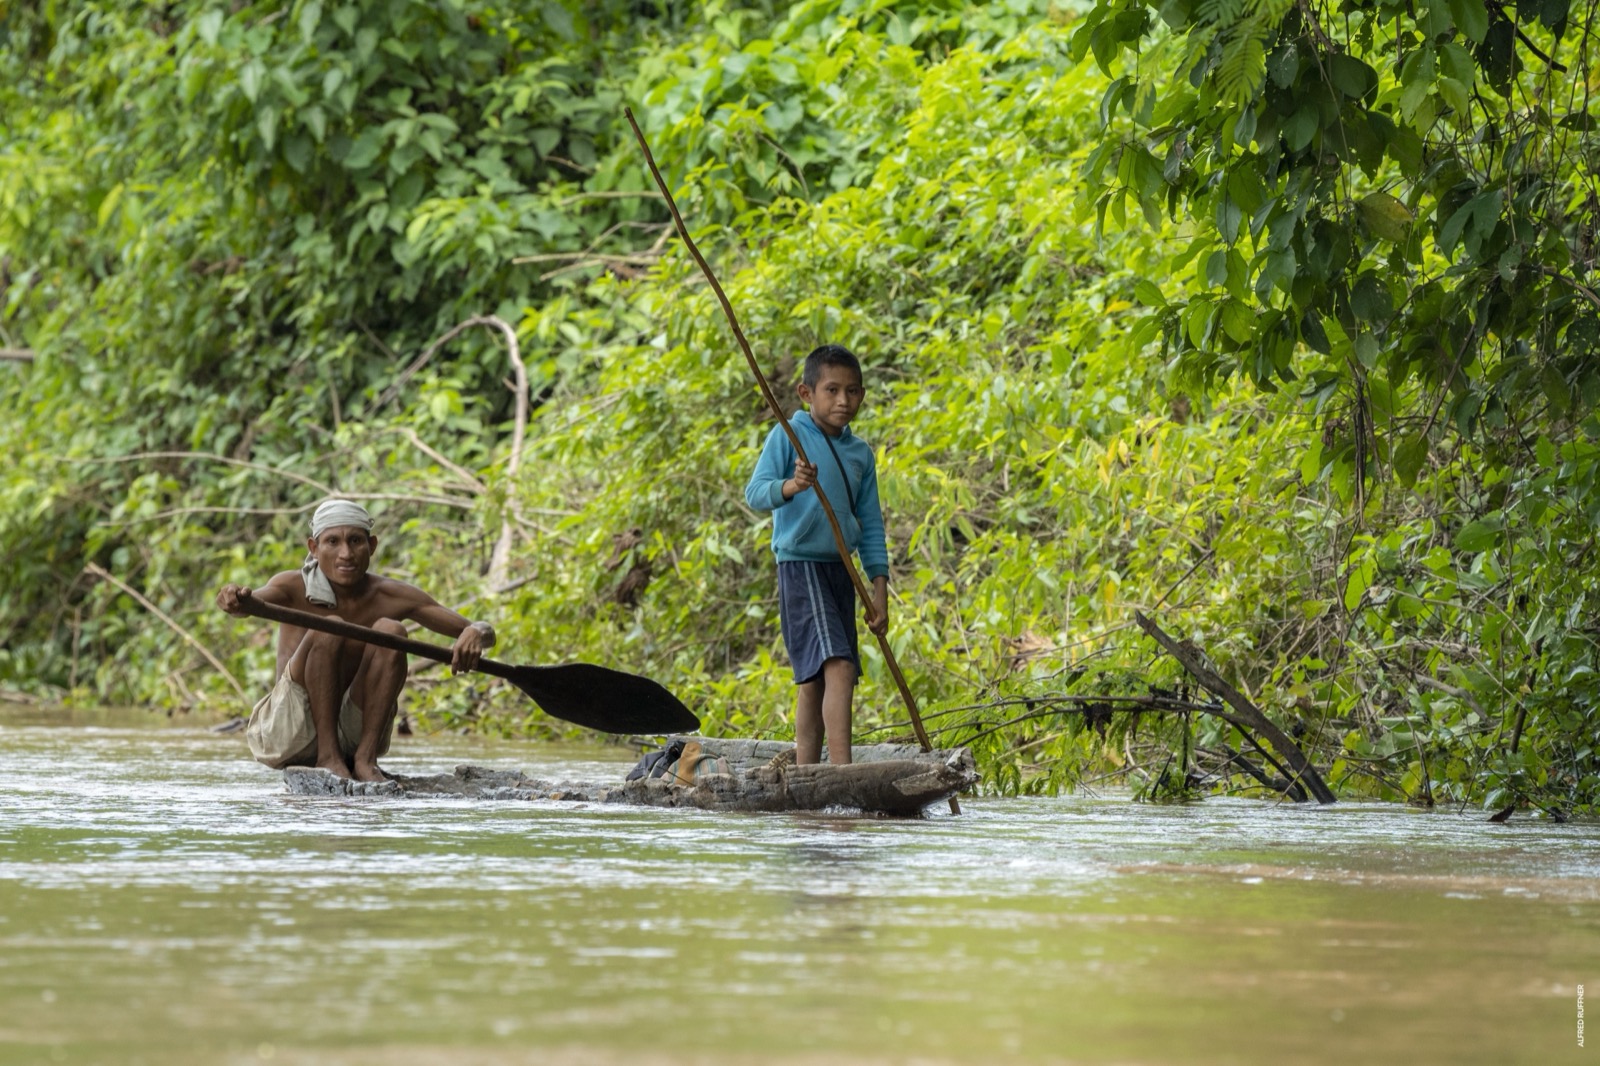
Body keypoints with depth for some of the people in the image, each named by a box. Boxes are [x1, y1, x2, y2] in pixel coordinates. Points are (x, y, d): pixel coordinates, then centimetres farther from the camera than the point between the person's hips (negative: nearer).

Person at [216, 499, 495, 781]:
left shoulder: (391, 596, -2)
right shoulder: (294, 587, -7)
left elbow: (484, 631, -6)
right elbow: (257, 600, -31)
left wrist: (475, 633, -30)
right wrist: (235, 599, -55)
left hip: (353, 734, 3)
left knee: (389, 630, -18)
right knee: (329, 629, -24)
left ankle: (365, 759, -22)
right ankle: (328, 757, -25)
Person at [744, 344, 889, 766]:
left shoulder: (860, 453, 12)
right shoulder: (787, 436, -5)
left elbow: (870, 526, 15)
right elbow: (755, 493, -15)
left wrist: (879, 590, 9)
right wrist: (790, 486, -36)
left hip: (841, 570, 7)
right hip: (800, 563, -7)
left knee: (815, 681, 8)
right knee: (838, 667, -20)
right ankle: (842, 772, -26)